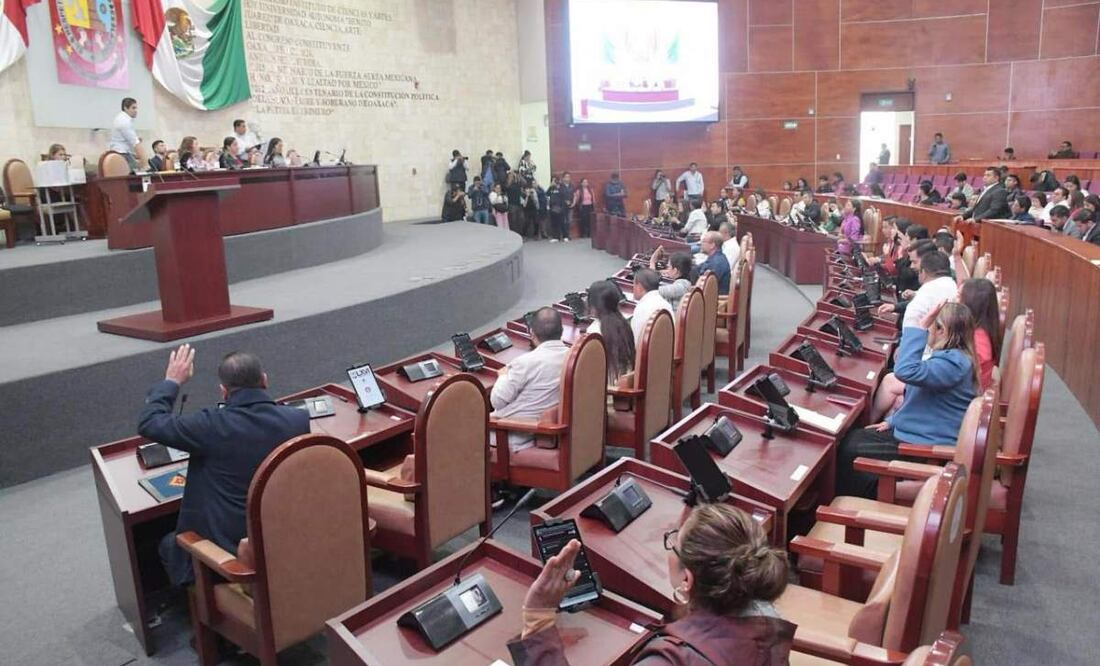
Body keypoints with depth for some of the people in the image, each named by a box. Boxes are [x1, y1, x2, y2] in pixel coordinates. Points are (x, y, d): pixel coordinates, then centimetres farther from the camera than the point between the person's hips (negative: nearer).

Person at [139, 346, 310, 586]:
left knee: (169, 545, 28)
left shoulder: (212, 426, -23)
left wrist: (172, 381, 5)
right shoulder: (299, 420, -14)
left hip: (228, 549, -4)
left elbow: (148, 424, -9)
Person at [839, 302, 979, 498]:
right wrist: (893, 421, 15)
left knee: (849, 452, -11)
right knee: (851, 438, 7)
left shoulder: (954, 362, -23)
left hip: (927, 450, -11)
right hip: (915, 434, 11)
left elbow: (906, 371, -39)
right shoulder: (949, 357, 12)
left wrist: (920, 326, -34)